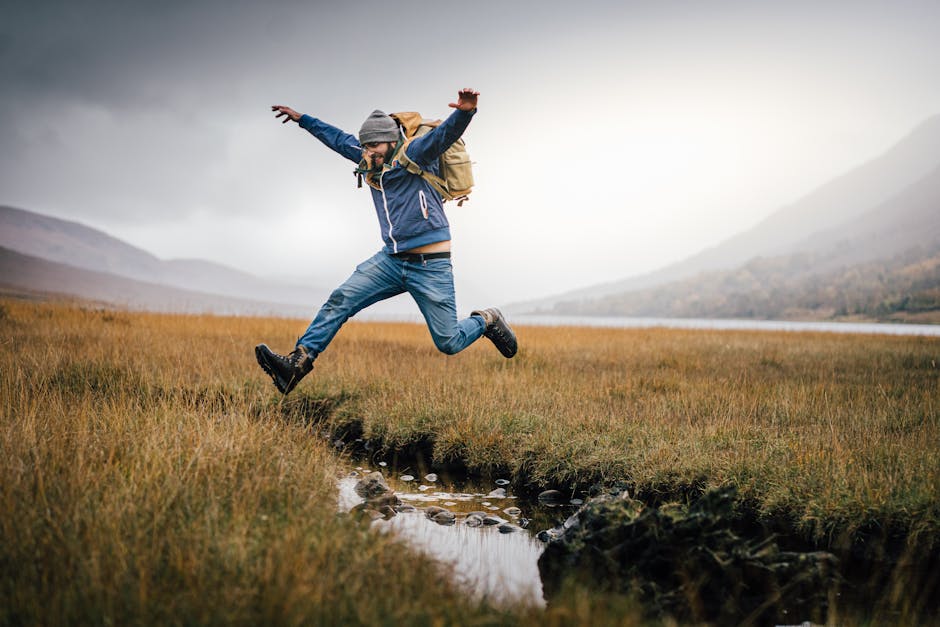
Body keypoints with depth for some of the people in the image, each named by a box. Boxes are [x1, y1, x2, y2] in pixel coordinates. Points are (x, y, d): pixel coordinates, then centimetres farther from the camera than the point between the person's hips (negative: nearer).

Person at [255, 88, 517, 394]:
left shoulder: (414, 154, -10)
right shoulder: (370, 161, 10)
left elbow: (445, 133, -28)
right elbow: (338, 138, 26)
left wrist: (464, 112, -49)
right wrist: (301, 119, 34)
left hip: (430, 265, -6)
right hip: (390, 260, 6)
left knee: (448, 344, -3)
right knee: (340, 300, -7)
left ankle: (486, 321, 27)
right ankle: (298, 362, -6)